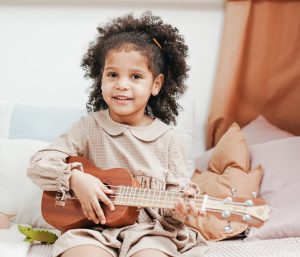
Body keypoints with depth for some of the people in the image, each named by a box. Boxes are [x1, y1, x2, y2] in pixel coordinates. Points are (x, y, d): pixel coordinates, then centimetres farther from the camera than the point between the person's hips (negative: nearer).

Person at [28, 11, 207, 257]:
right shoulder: (89, 127, 2)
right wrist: (75, 178, -17)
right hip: (93, 228, 0)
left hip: (148, 230, 1)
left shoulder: (168, 139, 2)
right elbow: (39, 164, 0)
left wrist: (179, 209, -18)